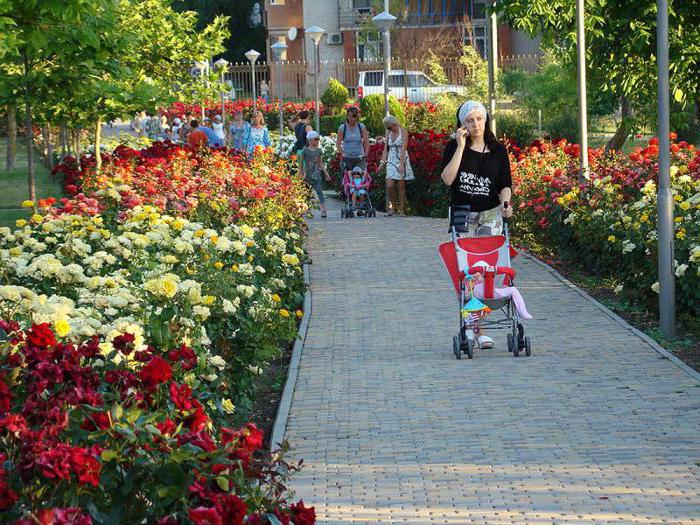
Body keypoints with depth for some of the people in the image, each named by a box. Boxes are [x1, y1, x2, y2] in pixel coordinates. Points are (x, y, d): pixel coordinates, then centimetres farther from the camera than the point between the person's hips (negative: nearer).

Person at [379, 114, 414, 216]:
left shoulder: (403, 132, -6)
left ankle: (402, 210, 3)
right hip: (391, 161, 4)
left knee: (401, 187, -2)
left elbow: (403, 149, -14)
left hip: (402, 161, -4)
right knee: (389, 185, -10)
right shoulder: (388, 133, 10)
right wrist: (382, 162, 0)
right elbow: (386, 149, 11)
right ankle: (390, 207, 1)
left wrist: (401, 164, -22)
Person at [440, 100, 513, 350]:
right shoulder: (454, 147, 0)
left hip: (490, 214, 0)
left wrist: (506, 203, -13)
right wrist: (461, 147, -16)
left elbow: (505, 184, 8)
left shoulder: (497, 150, 5)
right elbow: (447, 178, -15)